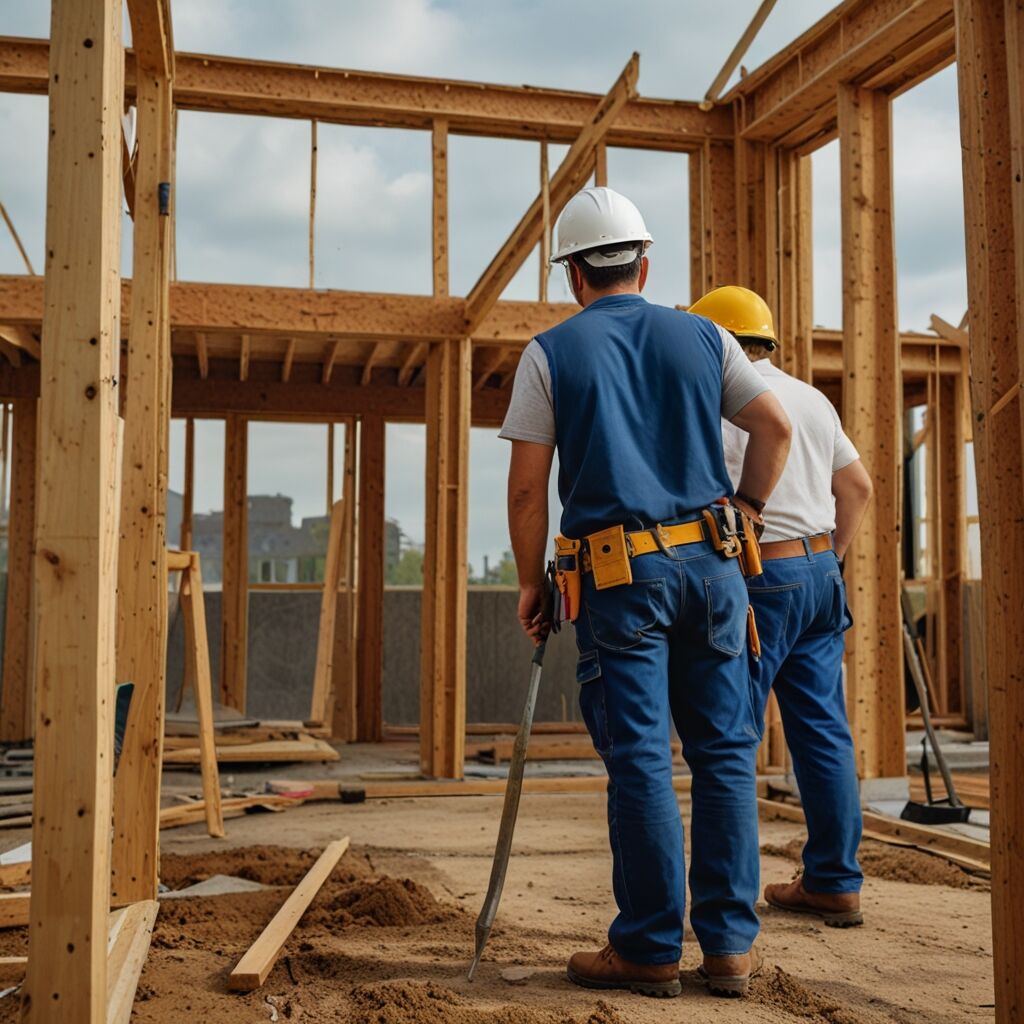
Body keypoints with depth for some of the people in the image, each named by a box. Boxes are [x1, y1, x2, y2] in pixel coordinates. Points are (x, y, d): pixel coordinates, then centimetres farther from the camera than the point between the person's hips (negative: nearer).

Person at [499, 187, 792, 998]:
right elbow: (776, 428, 7)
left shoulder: (552, 352, 2)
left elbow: (527, 487, -2)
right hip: (710, 564, 3)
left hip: (618, 573, -2)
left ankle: (650, 949, 10)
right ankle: (731, 943, 13)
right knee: (725, 751, 8)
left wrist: (531, 581, 7)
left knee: (640, 761, 1)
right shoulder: (702, 337, 10)